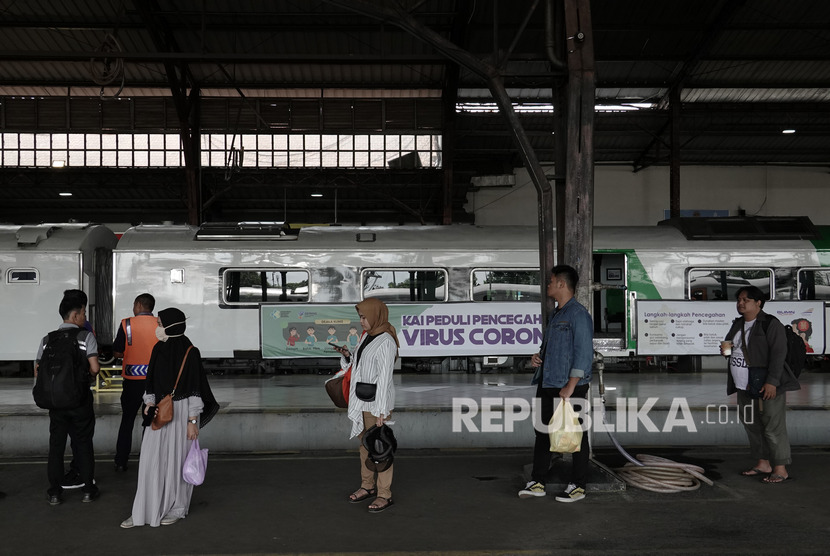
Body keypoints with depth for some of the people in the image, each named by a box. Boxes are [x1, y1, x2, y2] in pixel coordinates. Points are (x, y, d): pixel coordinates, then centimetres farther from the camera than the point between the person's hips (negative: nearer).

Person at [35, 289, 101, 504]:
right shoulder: (86, 336, -10)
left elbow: (38, 371, 4)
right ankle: (88, 489, 14)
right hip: (80, 399, -3)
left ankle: (55, 492, 13)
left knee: (56, 444, 9)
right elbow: (94, 368, -17)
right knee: (83, 443, 8)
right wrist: (87, 375, 5)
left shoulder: (47, 339, 4)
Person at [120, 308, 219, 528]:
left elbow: (195, 388, -12)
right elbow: (152, 381, 14)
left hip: (181, 411, -6)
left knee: (176, 459, 5)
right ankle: (145, 510, 12)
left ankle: (177, 507, 21)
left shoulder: (189, 352, -13)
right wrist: (149, 405, 5)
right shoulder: (159, 349, 5)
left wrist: (192, 421, -14)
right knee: (151, 459, 4)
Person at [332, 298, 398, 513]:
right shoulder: (367, 336, 9)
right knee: (365, 445, 18)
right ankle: (368, 486, 32)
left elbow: (384, 378, -20)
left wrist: (381, 411, -21)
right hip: (363, 401, 9)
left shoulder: (386, 342, -17)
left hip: (377, 404, -9)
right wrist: (347, 355, 0)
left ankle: (384, 494, 8)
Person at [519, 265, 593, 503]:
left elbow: (584, 353, -17)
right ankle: (537, 482, 17)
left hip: (571, 385, -9)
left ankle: (578, 486, 11)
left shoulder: (579, 314, -11)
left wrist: (570, 386, -21)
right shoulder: (555, 315, 17)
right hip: (547, 383, 9)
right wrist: (538, 356, 6)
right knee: (542, 431, 10)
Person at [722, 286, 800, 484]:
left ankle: (780, 469, 0)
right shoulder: (738, 324, 13)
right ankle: (763, 464, 22)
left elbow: (778, 354, -17)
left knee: (773, 427, -6)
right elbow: (729, 342, 27)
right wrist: (725, 349, 2)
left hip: (766, 385, -8)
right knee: (752, 425, 12)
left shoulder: (771, 324, -11)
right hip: (744, 385, 8)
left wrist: (771, 382, -23)